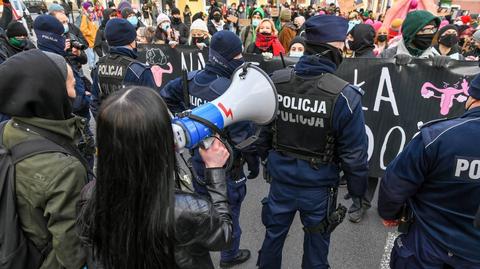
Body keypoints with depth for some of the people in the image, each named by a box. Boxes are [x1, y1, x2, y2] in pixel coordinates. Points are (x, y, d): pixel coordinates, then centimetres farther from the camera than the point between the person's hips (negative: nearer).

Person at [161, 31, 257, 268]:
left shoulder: (191, 79, -4)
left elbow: (166, 95, 12)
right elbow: (242, 132, -25)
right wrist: (253, 160, -10)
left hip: (198, 158, 7)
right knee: (229, 210, 16)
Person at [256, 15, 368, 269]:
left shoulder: (275, 81, -10)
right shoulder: (344, 96, -22)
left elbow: (261, 131, 0)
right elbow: (353, 153, -15)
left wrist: (265, 158, 17)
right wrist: (358, 189, 1)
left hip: (281, 178, 3)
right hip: (318, 185, -3)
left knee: (273, 236, 24)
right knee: (315, 245, 21)